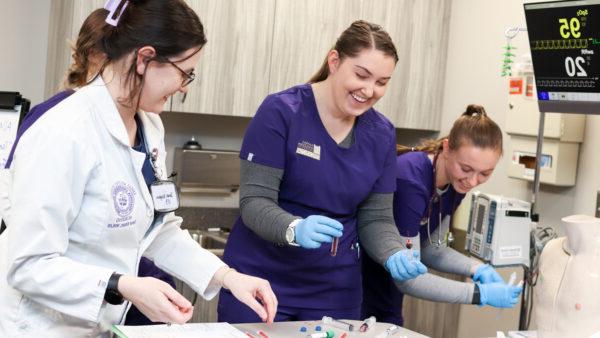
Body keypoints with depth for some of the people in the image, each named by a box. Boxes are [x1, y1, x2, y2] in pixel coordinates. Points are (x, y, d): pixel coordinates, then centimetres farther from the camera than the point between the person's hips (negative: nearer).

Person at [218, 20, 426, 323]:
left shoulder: (382, 134, 1)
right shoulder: (281, 112, -13)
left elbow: (376, 217, 3)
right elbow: (254, 201, -16)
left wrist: (394, 256, -17)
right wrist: (295, 229, -35)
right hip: (260, 280, -4)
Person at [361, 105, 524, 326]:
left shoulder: (455, 182, -8)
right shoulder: (410, 179, -30)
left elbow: (430, 249, 4)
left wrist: (476, 269, -12)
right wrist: (481, 293, -28)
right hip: (357, 271, -7)